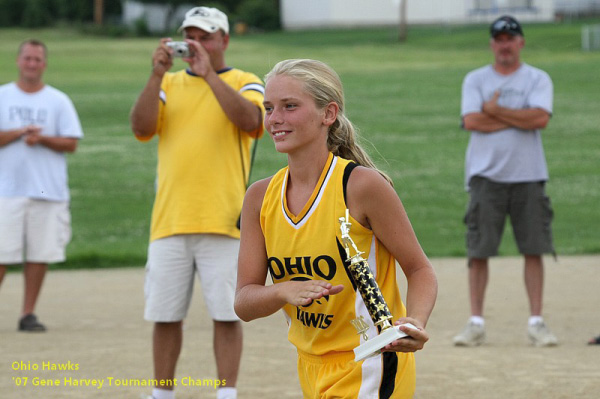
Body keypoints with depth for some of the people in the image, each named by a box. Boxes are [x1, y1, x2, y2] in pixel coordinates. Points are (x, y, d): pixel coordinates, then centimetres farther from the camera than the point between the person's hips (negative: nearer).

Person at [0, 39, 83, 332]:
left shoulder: (59, 101, 9)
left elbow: (71, 143, 2)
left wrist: (41, 139, -13)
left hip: (48, 191, 1)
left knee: (40, 254, 1)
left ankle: (28, 313, 8)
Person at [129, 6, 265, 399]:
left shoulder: (245, 83, 6)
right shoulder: (169, 84, 15)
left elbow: (250, 120, -16)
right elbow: (141, 128, -1)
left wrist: (209, 74, -17)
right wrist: (157, 75, -10)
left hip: (222, 221, -3)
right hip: (169, 220, 3)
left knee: (226, 313, -4)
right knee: (165, 314, 6)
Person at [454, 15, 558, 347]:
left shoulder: (538, 79, 7)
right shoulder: (475, 80, 9)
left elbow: (541, 118, -11)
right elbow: (472, 121, -9)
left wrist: (496, 111, -7)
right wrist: (521, 118, -8)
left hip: (528, 175, 0)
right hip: (486, 176, 0)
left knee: (534, 249, -1)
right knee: (478, 250, -3)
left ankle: (536, 322, 4)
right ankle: (476, 323, 1)